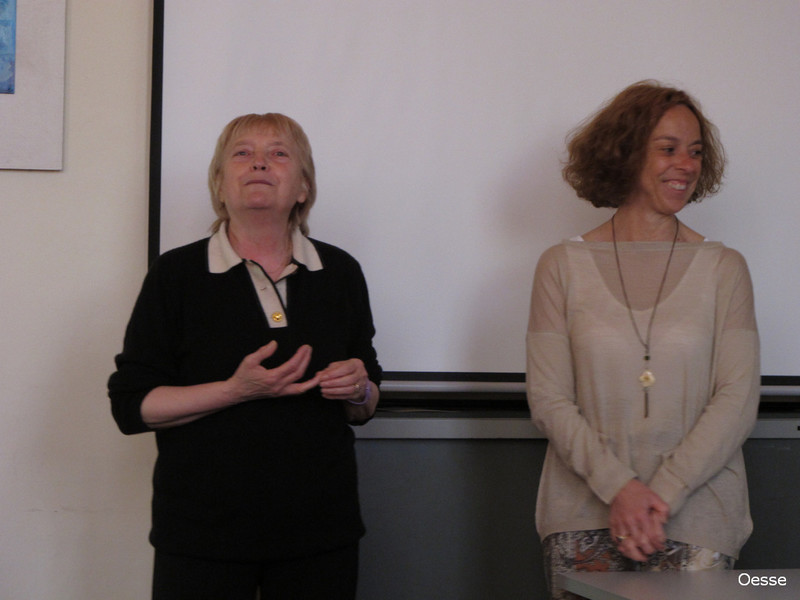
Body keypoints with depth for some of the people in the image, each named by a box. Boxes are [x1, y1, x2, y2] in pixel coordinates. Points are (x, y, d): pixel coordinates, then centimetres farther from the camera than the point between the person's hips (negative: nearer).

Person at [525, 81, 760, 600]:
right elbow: (548, 399, -1)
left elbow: (737, 401, -2)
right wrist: (618, 487, -13)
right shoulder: (563, 266, 4)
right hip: (585, 515, 0)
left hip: (696, 521, 0)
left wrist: (661, 495, -12)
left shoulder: (723, 269, 5)